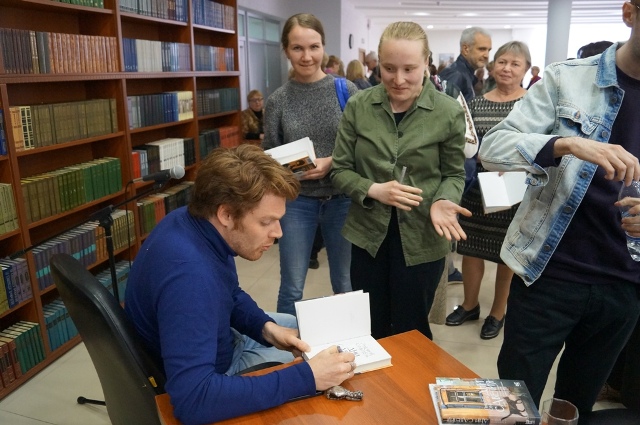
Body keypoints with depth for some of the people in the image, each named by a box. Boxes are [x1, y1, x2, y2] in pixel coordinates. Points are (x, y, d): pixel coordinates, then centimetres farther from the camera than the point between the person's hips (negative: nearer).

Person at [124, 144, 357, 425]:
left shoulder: (197, 222, -12)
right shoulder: (188, 273, -41)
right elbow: (192, 399, -46)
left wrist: (266, 327, -12)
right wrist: (306, 377, -41)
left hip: (216, 338, 8)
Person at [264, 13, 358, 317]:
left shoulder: (346, 90, -3)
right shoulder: (277, 101, -2)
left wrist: (332, 163, -17)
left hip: (342, 198, 0)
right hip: (297, 201, 0)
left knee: (345, 285, 15)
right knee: (291, 288, 8)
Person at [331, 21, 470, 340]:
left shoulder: (449, 112, -8)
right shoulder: (358, 107, -4)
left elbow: (454, 174, 2)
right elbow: (340, 170, 0)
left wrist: (443, 202, -20)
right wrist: (374, 190, -19)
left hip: (421, 241, -2)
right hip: (368, 235, 2)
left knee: (410, 334, 15)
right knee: (370, 332, 19)